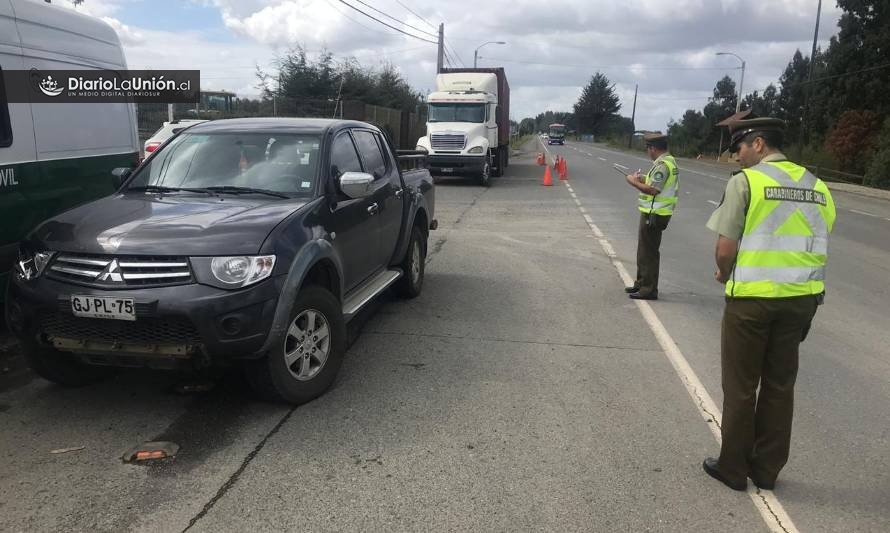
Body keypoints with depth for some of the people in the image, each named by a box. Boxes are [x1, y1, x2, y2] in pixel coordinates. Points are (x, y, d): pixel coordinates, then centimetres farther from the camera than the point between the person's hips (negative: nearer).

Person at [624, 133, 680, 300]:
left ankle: (648, 290, 4)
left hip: (654, 214, -11)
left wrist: (633, 182, -13)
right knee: (644, 250, 19)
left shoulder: (662, 165, -19)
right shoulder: (670, 161, 13)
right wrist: (643, 179, 11)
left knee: (649, 252, -3)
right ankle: (641, 283, 31)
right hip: (656, 212, 11)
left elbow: (653, 190, -25)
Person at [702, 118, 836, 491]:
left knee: (740, 386, 8)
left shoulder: (745, 181, -10)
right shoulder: (816, 186, 9)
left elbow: (726, 248, -14)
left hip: (752, 297, -5)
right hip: (802, 298, 6)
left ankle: (733, 468, 20)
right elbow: (818, 247, 8)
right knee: (780, 385, 15)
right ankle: (767, 469, 26)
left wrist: (724, 275, 5)